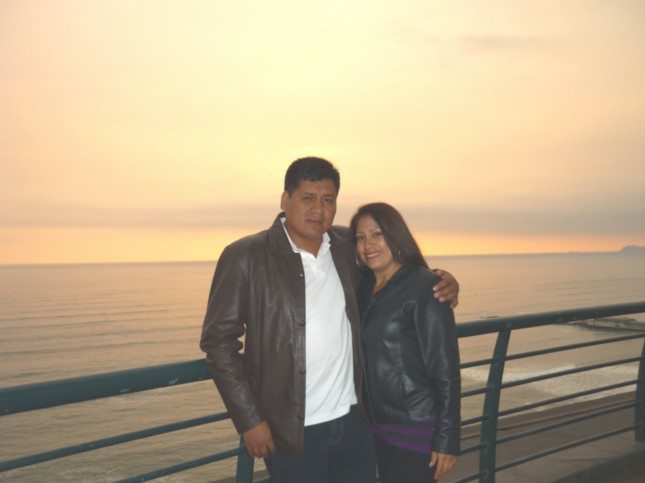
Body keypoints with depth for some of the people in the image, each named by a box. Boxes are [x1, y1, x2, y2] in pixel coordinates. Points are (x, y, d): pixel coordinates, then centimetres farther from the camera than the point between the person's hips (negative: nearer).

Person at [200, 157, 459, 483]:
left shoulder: (347, 246, 3)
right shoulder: (244, 257, -9)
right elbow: (218, 340, -8)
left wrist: (438, 281, 1)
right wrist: (250, 420, -10)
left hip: (354, 419, 4)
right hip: (292, 430, -4)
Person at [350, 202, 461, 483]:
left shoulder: (424, 287, -12)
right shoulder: (364, 288, 7)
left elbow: (446, 370, -14)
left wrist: (446, 439, -15)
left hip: (417, 428, -6)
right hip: (380, 427, 6)